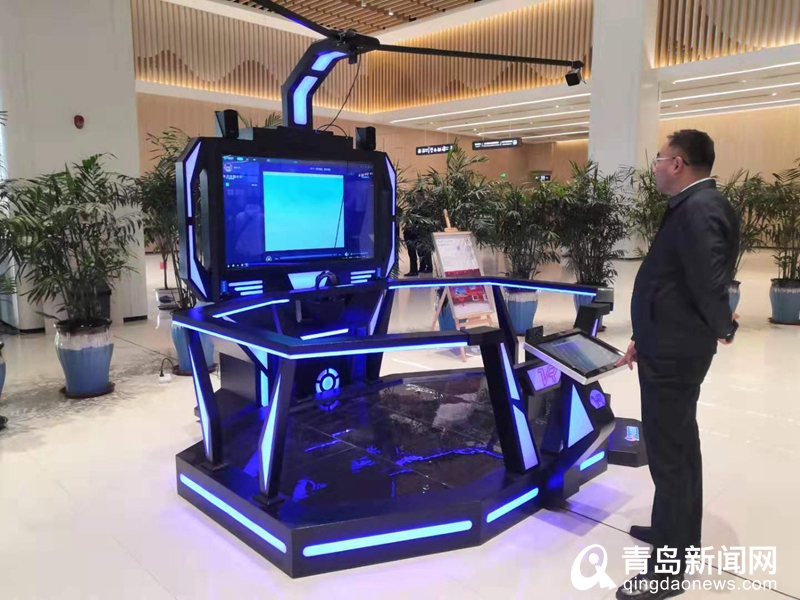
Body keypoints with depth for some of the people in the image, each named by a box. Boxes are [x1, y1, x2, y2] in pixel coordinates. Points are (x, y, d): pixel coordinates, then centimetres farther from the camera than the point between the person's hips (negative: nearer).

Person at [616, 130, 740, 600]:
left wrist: (723, 328, -10)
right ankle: (679, 535, 41)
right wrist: (645, 339, 14)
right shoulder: (694, 205, 11)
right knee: (680, 446, 22)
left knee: (668, 455, 1)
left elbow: (710, 282, -31)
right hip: (672, 345, 10)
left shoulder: (699, 208, -22)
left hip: (674, 353, -10)